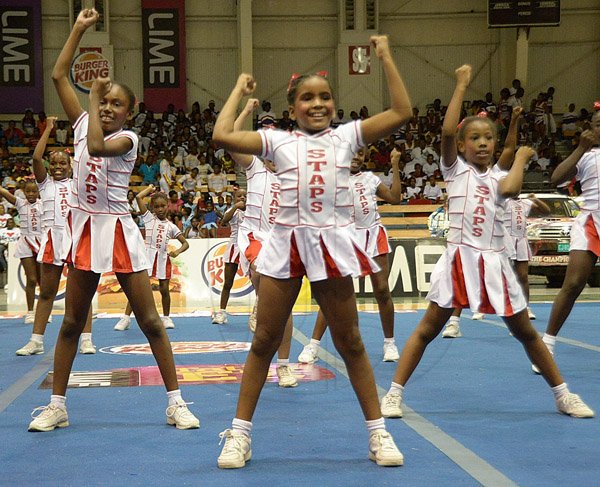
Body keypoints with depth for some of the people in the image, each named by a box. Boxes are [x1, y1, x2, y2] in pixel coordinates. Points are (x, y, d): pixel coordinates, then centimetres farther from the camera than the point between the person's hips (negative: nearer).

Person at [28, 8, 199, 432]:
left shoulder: (127, 139, -6)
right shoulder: (84, 124, 6)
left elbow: (97, 146, -29)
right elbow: (59, 75, 4)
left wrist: (94, 102, -18)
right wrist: (80, 28, 2)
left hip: (117, 230, -4)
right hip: (84, 228, 4)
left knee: (151, 321, -2)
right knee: (72, 323, 8)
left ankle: (176, 402, 4)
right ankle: (57, 405, 14)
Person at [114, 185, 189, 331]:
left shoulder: (170, 226, 12)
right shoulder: (149, 218, 7)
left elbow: (185, 243, 10)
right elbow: (138, 197, -4)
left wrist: (177, 251, -9)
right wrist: (150, 189, 12)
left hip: (163, 258, 2)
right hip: (148, 256, -2)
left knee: (164, 290, 4)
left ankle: (166, 317, 20)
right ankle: (126, 318, -5)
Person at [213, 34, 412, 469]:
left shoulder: (346, 136, 8)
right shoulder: (279, 140, 6)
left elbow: (401, 113, 0)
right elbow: (222, 135, -5)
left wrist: (386, 58, 2)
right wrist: (240, 90, 7)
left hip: (332, 244, 0)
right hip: (286, 243, 0)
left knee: (350, 343, 8)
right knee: (264, 342, 6)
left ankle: (378, 432, 18)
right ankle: (240, 435, 14)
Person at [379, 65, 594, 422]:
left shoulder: (499, 177, 10)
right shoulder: (456, 170, 4)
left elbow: (511, 189, -15)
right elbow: (447, 131, -13)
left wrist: (521, 157, 0)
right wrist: (462, 86, -9)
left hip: (494, 262, 3)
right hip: (460, 258, -2)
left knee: (526, 332, 11)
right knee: (427, 329, -2)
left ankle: (563, 394, 22)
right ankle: (394, 394, 4)